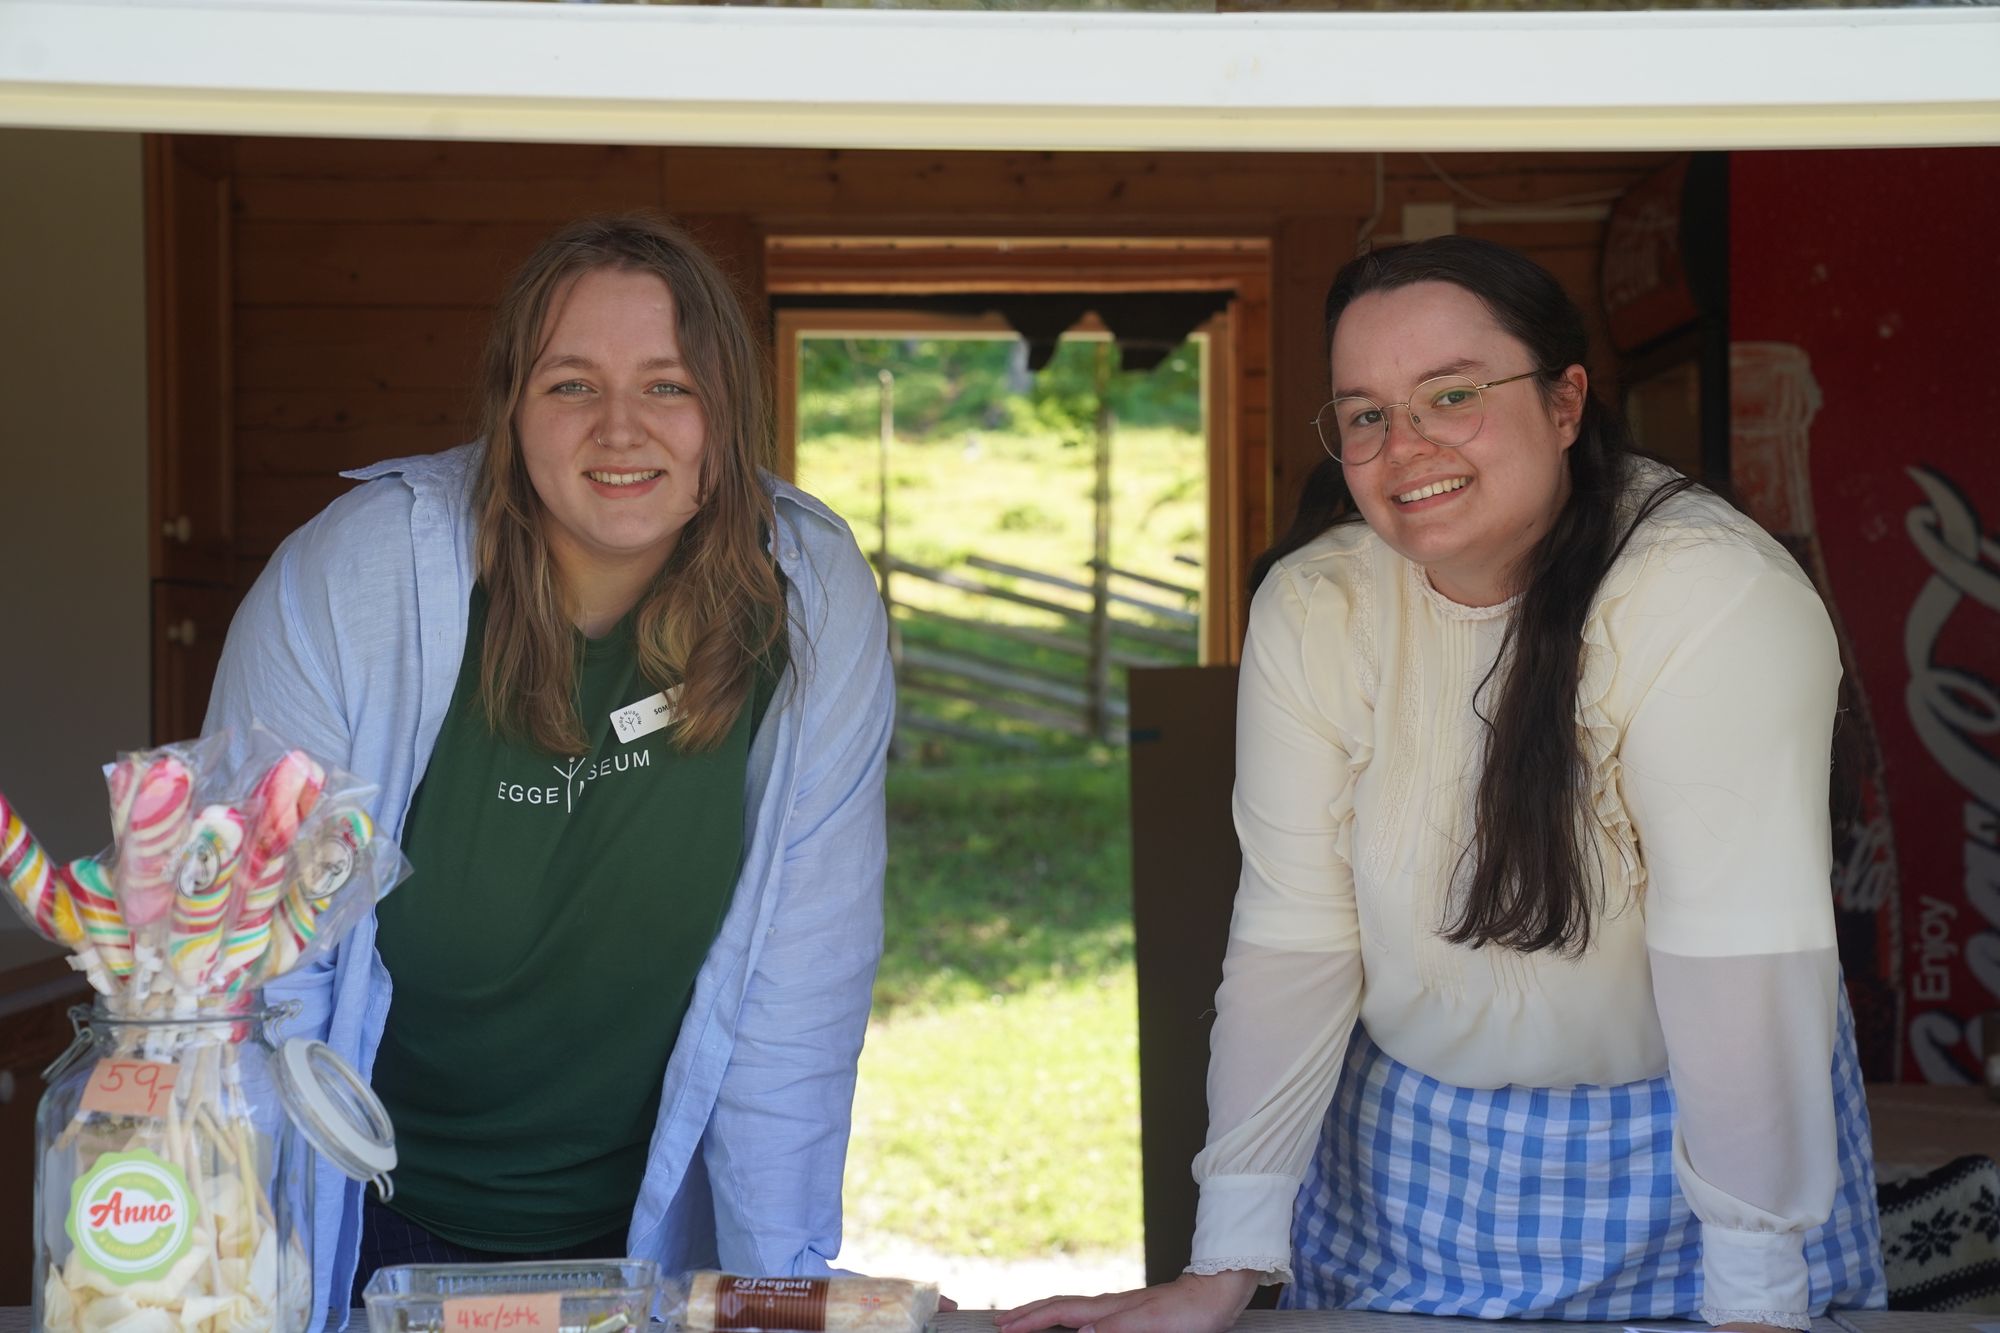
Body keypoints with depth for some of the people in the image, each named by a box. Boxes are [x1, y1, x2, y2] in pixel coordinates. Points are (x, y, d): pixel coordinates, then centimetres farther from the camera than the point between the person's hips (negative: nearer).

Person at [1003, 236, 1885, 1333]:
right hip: (1416, 1146, 3)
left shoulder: (1709, 597, -24)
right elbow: (1292, 941, -12)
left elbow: (1741, 954, -28)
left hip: (1676, 1143, -3)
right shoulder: (1312, 608, -10)